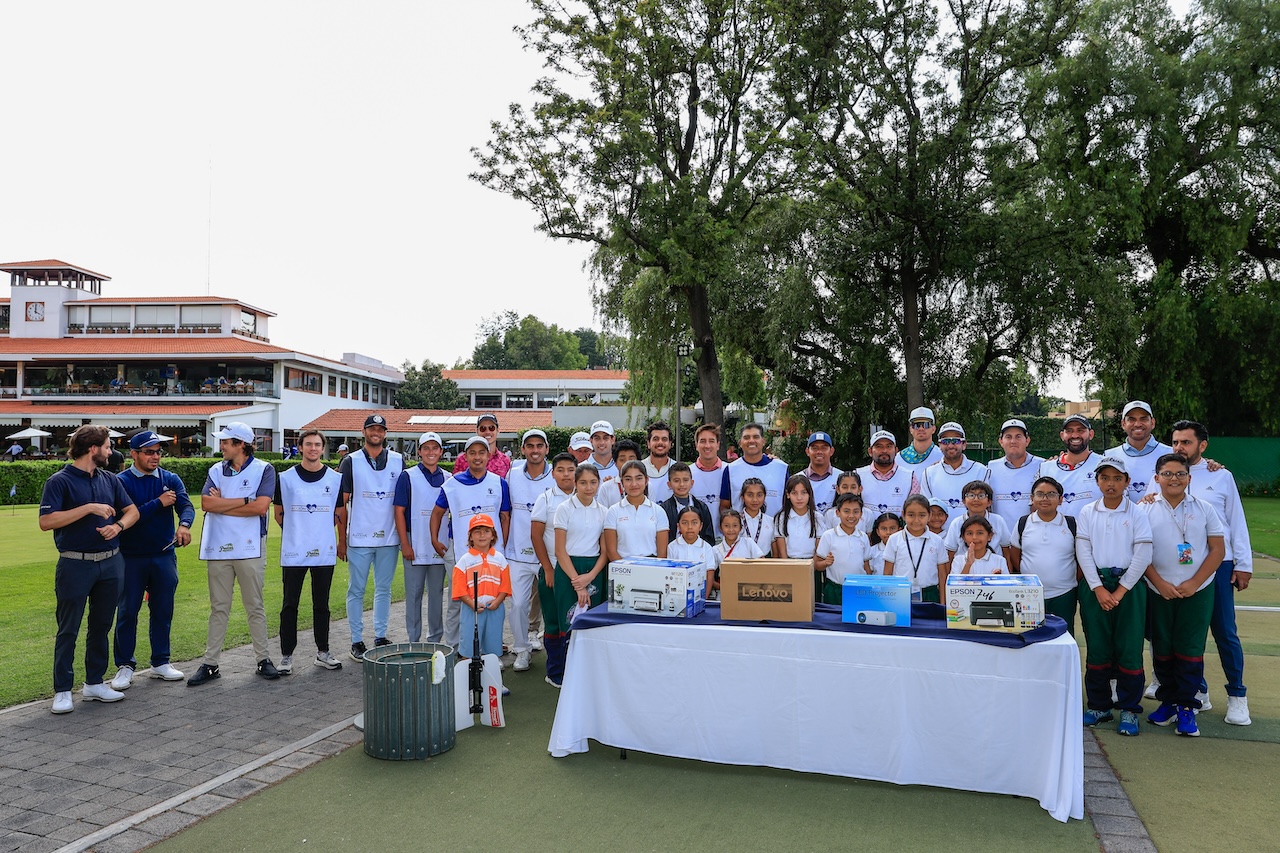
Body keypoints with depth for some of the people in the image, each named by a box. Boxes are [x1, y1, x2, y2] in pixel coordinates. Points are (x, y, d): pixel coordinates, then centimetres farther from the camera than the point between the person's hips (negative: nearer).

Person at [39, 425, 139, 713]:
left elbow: (132, 510, 12)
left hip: (111, 562, 6)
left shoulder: (110, 479, 9)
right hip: (75, 565, -6)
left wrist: (118, 525, -9)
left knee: (101, 626, 12)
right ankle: (63, 691, 10)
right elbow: (46, 521, -18)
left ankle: (94, 683, 23)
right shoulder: (60, 481, -8)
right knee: (68, 630, 2)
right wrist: (89, 508, -21)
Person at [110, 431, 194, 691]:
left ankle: (160, 663, 22)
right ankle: (125, 666, 16)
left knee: (163, 611, 10)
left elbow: (186, 506, -11)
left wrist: (184, 525, -31)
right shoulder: (122, 482, -6)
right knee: (127, 611, 5)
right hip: (131, 558, -3)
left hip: (165, 556, 3)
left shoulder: (171, 479, 4)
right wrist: (158, 503, -19)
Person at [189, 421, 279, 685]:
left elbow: (261, 506, -15)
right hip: (218, 548, 3)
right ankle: (210, 663, 14)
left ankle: (263, 659, 16)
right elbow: (206, 503, -6)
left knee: (255, 607, 6)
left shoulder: (263, 470, -2)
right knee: (218, 608, 9)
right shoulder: (216, 471, 9)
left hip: (250, 548, -3)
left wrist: (222, 503, -8)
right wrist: (244, 501, -11)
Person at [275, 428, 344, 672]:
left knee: (321, 605, 10)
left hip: (325, 552, 1)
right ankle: (286, 655, 11)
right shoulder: (286, 478, 2)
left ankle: (323, 652, 20)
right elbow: (279, 514, 11)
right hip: (293, 552, -1)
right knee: (290, 605, 3)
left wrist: (342, 541, 11)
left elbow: (340, 514, 12)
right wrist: (297, 531, 10)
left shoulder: (335, 478, 4)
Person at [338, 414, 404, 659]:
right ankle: (356, 641, 13)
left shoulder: (398, 461, 6)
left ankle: (381, 636, 21)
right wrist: (341, 539, -4)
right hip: (359, 538, -2)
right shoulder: (351, 461, 1)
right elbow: (341, 502, 0)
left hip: (389, 537, 2)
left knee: (384, 589, 11)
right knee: (356, 590, 4)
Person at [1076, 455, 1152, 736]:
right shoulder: (1087, 513, 4)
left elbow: (1142, 557, -5)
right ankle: (1098, 705, 17)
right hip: (1094, 584, 2)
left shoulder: (1137, 515, -1)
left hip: (1129, 584, -1)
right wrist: (1099, 589, -9)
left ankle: (1129, 710, 11)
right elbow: (1083, 553, 0)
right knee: (1096, 647, 5)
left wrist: (1120, 591, -10)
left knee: (1129, 648, 0)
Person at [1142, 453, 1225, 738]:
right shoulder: (1146, 510, 0)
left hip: (1198, 592, 0)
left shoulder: (1204, 509, 1)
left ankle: (1186, 706, 11)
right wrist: (1160, 583, -10)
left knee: (1190, 650, 1)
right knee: (1162, 649, 9)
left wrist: (1194, 583, -9)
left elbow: (1218, 549, 0)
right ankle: (1168, 701, 23)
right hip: (1159, 592, 1)